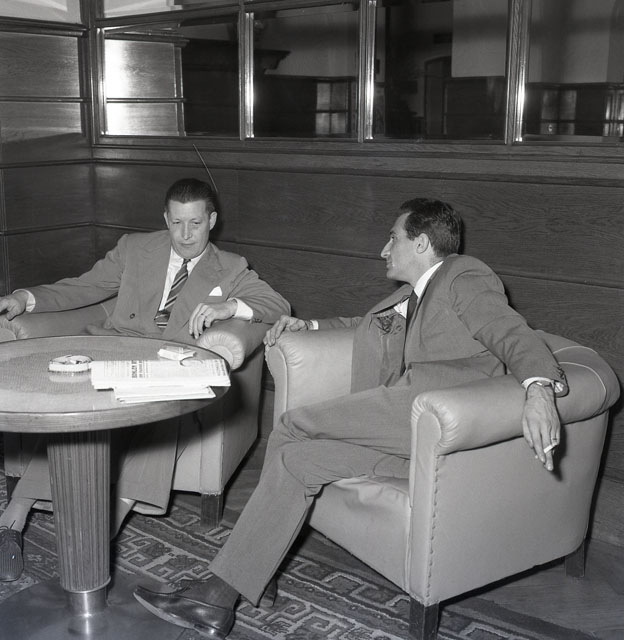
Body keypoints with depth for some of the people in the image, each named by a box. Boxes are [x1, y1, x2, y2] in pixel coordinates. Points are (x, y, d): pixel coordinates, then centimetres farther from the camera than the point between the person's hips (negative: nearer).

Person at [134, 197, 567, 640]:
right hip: (404, 434, 9)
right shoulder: (411, 297, 31)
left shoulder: (465, 275, 6)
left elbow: (514, 334, -9)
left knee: (290, 428, -18)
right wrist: (308, 325, 29)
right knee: (293, 458, -4)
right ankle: (217, 600, -5)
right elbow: (365, 325, 47)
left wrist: (539, 388, -30)